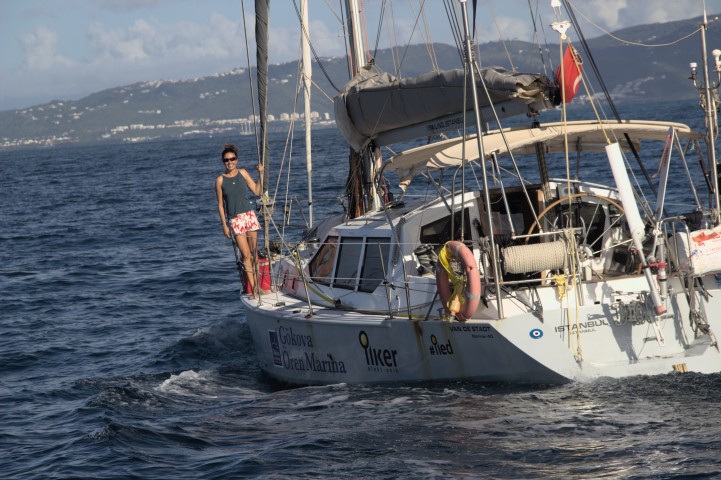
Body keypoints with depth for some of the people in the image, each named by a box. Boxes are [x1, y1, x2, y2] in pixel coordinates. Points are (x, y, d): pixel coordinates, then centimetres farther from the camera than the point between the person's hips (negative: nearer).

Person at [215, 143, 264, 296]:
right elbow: (220, 204, 3)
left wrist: (260, 175, -2)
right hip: (235, 220, -2)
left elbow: (257, 191, 7)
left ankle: (257, 284, 13)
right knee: (246, 255, -8)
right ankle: (253, 288, -7)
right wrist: (224, 225, -1)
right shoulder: (220, 180, 1)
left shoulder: (243, 173, 6)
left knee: (254, 252, 3)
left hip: (249, 215, 2)